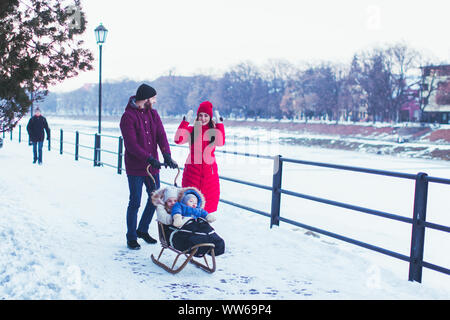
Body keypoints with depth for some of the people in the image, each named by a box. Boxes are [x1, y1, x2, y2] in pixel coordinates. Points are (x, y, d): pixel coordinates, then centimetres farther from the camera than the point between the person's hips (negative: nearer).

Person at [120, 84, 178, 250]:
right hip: (135, 168, -6)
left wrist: (167, 155, -20)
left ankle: (142, 230, 32)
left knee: (155, 199, 12)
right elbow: (131, 144, -20)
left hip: (152, 166, 6)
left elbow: (161, 136, -3)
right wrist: (149, 159, -28)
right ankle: (131, 237, 15)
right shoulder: (128, 117, -12)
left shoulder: (153, 114, 8)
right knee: (135, 202, 0)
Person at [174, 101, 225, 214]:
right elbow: (178, 140, -15)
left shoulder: (214, 131, 4)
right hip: (192, 169, 0)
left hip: (209, 170, 1)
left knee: (207, 198, 3)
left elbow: (220, 142, -18)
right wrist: (185, 121, -15)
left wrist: (219, 122, -17)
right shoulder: (191, 130, 3)